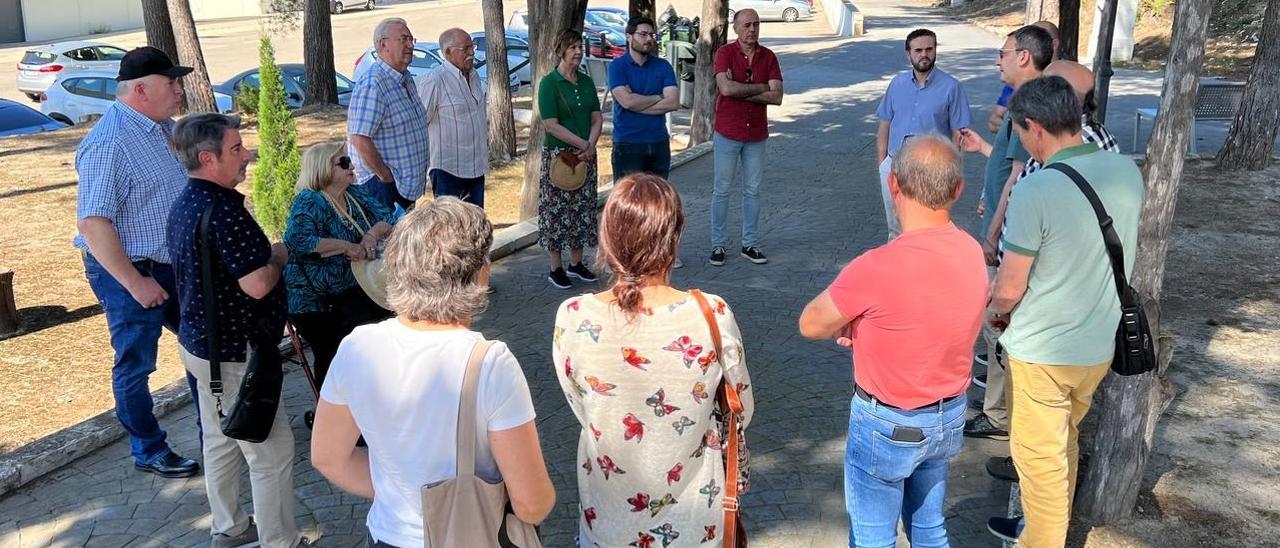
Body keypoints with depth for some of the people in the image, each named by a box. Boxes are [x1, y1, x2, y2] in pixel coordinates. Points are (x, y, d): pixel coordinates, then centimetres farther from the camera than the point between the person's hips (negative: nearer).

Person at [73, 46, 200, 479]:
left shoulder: (163, 128, 5)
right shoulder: (110, 144, -23)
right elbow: (92, 222, -25)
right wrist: (135, 282, -24)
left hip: (175, 264, 9)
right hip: (128, 270, -9)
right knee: (136, 365, 7)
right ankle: (149, 451, 24)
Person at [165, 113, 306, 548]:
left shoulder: (184, 205, 7)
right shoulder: (222, 209, -25)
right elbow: (258, 284, -29)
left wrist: (265, 253, 13)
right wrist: (278, 256, -10)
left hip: (198, 342, 10)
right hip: (234, 352, -10)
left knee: (221, 441, 23)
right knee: (272, 452, 1)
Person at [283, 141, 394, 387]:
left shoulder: (356, 194, 9)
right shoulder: (309, 202, -14)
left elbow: (387, 219, 6)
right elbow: (297, 240, -30)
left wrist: (373, 234, -16)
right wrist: (346, 247, -29)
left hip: (351, 289, 7)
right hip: (314, 300, -7)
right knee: (330, 357, -17)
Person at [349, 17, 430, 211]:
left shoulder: (406, 79, 11)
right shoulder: (372, 84, -20)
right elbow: (359, 139, -27)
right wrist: (386, 177, -20)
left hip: (408, 185, 9)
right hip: (383, 187, -9)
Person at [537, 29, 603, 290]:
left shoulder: (586, 81, 9)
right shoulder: (549, 83, -9)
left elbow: (597, 118, 7)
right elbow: (551, 125, -15)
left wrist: (591, 146, -10)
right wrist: (583, 144, -15)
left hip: (585, 156, 6)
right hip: (558, 155, -6)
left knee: (583, 208, 11)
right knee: (557, 210, -1)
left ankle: (576, 263, 24)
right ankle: (555, 269, 10)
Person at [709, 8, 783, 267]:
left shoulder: (768, 57, 2)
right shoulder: (725, 52, -7)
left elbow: (777, 97, -8)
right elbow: (726, 88, -23)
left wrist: (740, 91, -14)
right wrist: (760, 87, -13)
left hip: (757, 135, 3)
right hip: (728, 133, -3)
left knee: (752, 191, 10)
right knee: (722, 190, 5)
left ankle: (750, 243, 21)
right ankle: (718, 244, 15)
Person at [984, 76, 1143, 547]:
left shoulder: (1036, 191, -26)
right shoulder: (1127, 172, -5)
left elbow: (1010, 288, -19)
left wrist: (996, 311, 3)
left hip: (1043, 350, -7)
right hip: (1100, 343, 7)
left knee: (1040, 456, 10)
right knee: (1065, 440, 25)